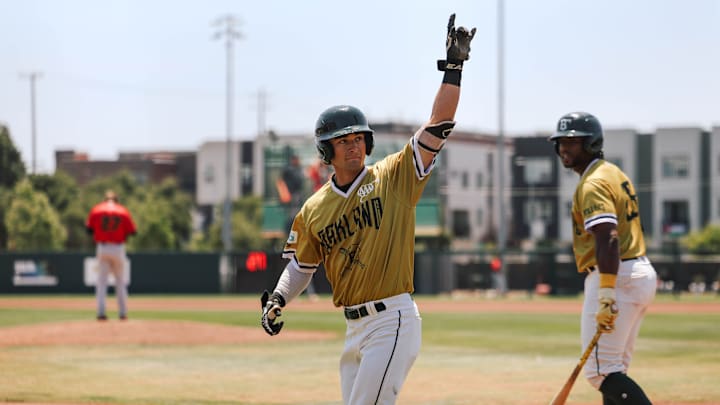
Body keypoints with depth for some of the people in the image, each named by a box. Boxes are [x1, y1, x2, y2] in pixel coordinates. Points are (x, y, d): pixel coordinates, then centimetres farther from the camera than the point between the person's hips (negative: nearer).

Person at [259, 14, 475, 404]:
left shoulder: (394, 177, -3)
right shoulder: (314, 209, 9)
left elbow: (439, 125, -10)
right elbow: (302, 264, 19)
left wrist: (453, 67, -17)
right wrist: (276, 299, 2)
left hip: (392, 322, -6)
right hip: (354, 327, 6)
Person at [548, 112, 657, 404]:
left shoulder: (593, 184, -13)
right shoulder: (614, 173, 19)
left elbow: (608, 240, -25)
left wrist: (606, 296, -31)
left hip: (617, 277, -10)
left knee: (601, 371, -12)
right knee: (613, 370, 16)